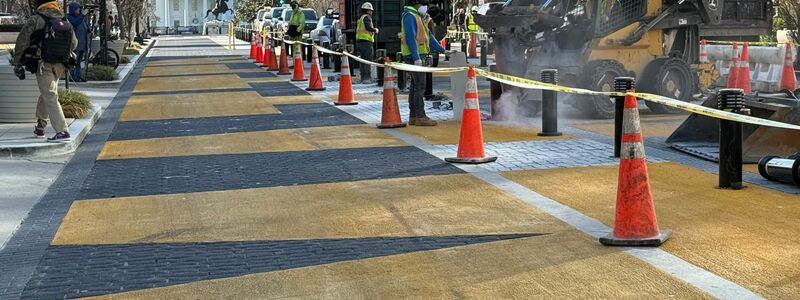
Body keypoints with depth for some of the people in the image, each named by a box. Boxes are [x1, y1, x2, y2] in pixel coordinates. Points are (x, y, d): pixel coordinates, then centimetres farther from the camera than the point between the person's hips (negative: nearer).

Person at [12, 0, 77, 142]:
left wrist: (17, 63, 0)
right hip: (60, 66, 5)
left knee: (50, 98, -5)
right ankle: (40, 126, 34)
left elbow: (22, 42, -9)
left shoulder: (36, 20, -10)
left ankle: (62, 132, -14)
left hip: (44, 65, -5)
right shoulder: (65, 22, 4)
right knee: (46, 94, 23)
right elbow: (74, 44, 15)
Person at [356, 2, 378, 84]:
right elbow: (368, 27, -21)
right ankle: (367, 78, -14)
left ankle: (363, 78, 15)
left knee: (363, 60, 13)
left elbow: (357, 30, 23)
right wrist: (375, 30, -4)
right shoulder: (367, 17, -7)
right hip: (366, 41, -10)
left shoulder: (361, 19, 22)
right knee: (368, 59, -10)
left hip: (359, 41, 10)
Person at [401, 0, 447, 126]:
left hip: (419, 57, 10)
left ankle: (413, 117, 12)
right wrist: (416, 58, -25)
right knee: (420, 85, -11)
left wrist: (443, 50, 20)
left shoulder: (417, 17, 21)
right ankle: (420, 117, -12)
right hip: (415, 56, -10)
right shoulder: (409, 16, -11)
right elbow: (411, 38, -20)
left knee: (415, 86, 9)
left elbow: (429, 37, 23)